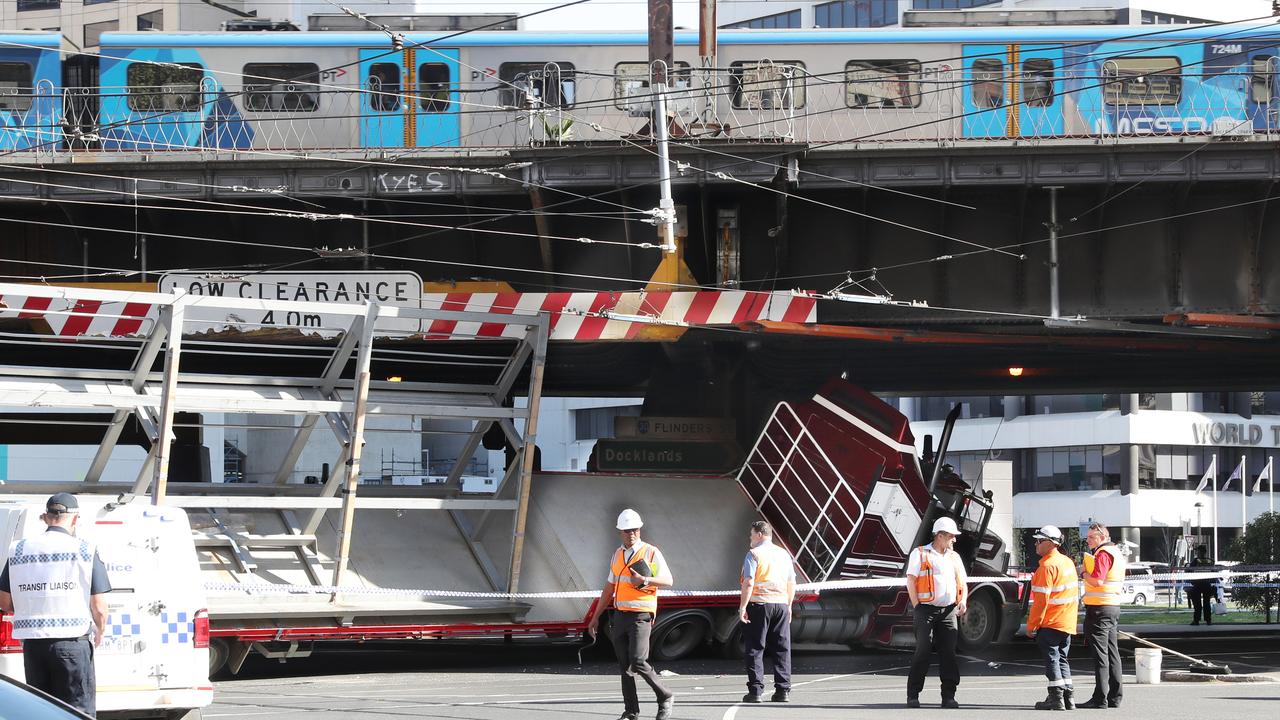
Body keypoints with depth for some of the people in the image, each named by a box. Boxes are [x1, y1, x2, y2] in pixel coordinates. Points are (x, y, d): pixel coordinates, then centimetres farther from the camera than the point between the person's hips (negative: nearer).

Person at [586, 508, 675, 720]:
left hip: (640, 616, -6)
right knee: (625, 666, 5)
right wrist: (596, 617, 18)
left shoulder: (651, 553, -3)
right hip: (619, 616, 6)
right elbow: (609, 588, 20)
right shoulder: (618, 555, 15)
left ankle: (665, 697, 1)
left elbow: (668, 581, -8)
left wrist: (646, 580, -25)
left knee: (638, 662, -17)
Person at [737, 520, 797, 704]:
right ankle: (783, 690, 5)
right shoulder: (784, 555, 13)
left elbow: (749, 583, -14)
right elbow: (792, 584, 15)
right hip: (781, 604, 5)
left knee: (755, 648, 0)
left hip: (758, 604, -5)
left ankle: (756, 690, -5)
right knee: (781, 649, 8)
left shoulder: (754, 554, -6)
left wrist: (742, 607, -13)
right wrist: (789, 606, 22)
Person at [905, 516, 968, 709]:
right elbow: (911, 581, -3)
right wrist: (917, 606, -9)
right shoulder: (920, 554, 1)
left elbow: (963, 582, 19)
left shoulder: (954, 557, 17)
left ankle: (948, 696, 4)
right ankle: (913, 696, -2)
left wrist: (963, 600, -1)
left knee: (948, 653, 1)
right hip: (926, 610, -5)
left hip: (948, 611, 5)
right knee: (923, 651, -7)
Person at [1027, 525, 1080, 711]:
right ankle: (1068, 698, 13)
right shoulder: (1068, 562, 12)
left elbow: (1041, 600, -19)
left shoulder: (1047, 566, -16)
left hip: (1051, 623, -9)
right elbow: (1073, 593, 19)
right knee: (1061, 659, 14)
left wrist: (1031, 625, -14)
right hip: (1068, 623, 9)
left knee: (1051, 658, -4)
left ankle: (1056, 698, -6)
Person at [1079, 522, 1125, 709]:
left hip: (1099, 609, -10)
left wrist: (1083, 572, -7)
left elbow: (1097, 580, -24)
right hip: (1114, 607, 10)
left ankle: (1100, 698, -10)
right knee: (1112, 653, 12)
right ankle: (1115, 696, 15)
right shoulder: (1115, 552, 17)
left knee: (1100, 654, -9)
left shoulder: (1103, 554, -14)